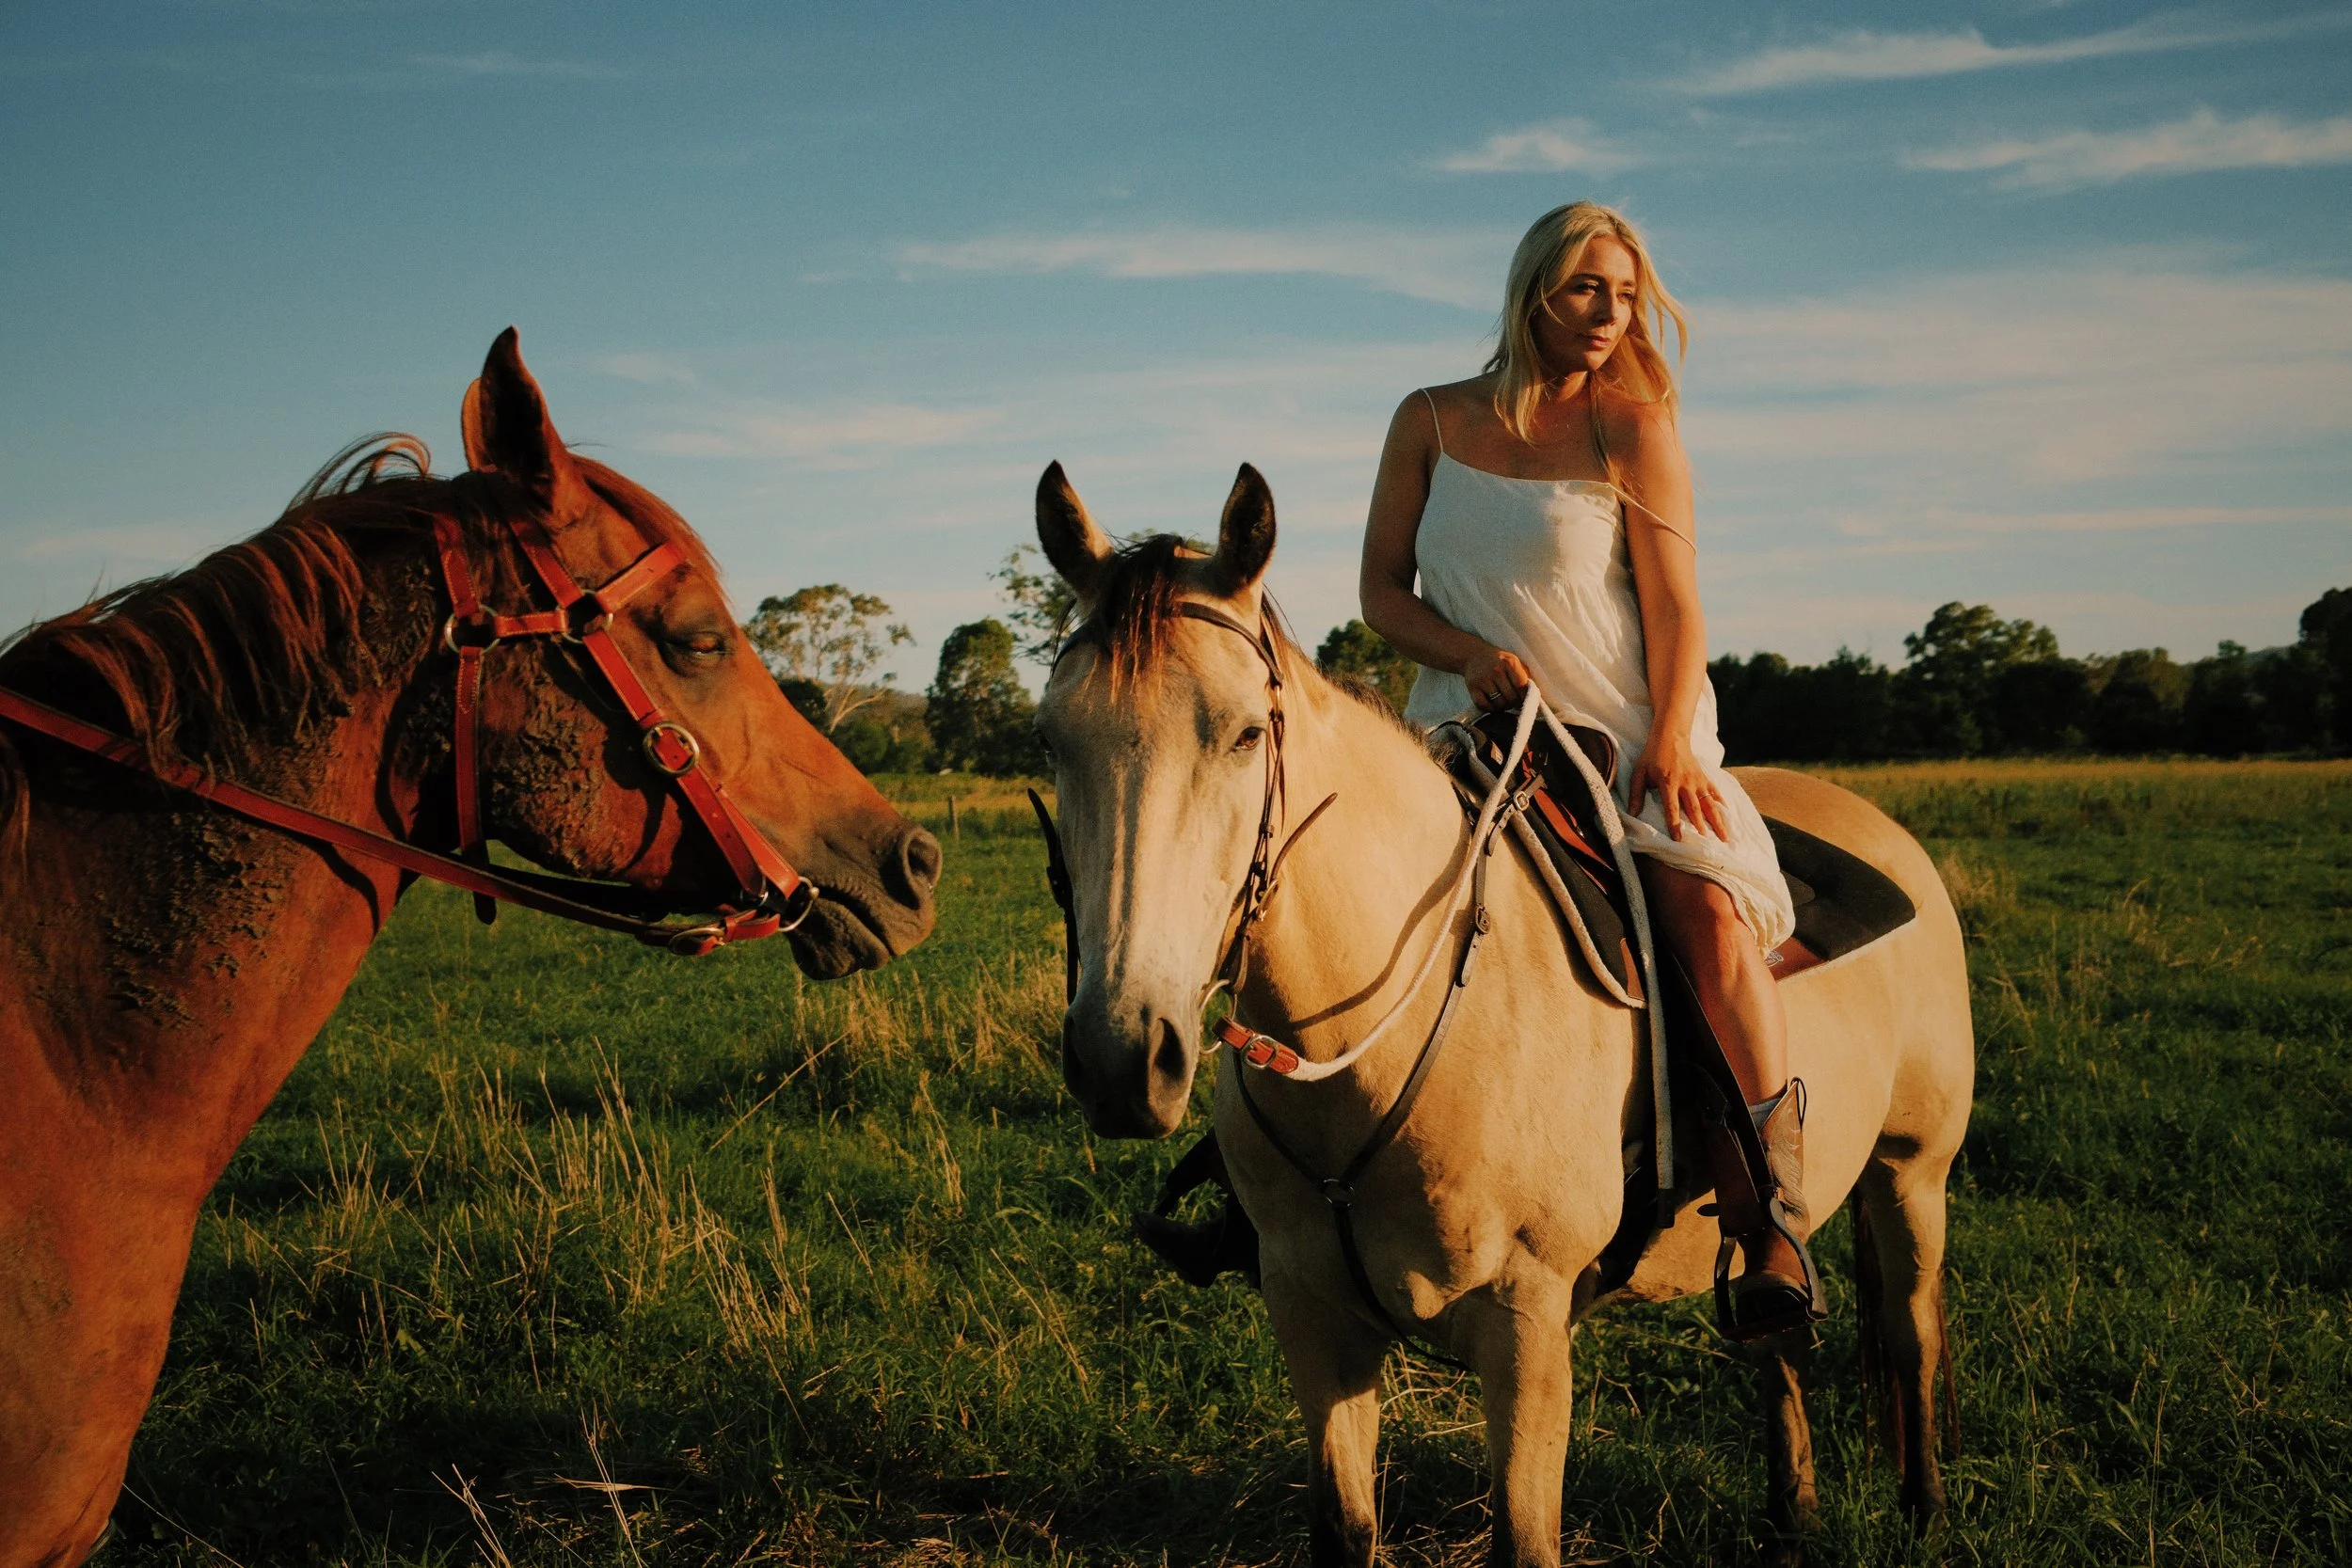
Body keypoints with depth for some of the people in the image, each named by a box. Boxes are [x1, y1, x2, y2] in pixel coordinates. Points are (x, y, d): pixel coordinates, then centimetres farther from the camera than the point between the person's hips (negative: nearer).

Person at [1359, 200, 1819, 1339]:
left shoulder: (1635, 431, 4)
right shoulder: (1432, 423, 9)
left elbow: (1675, 610, -1)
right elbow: (1382, 591, 9)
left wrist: (1671, 745, -17)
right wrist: (1468, 654, -11)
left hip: (1629, 734, -2)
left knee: (1711, 914, -29)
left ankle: (1773, 1215, -26)